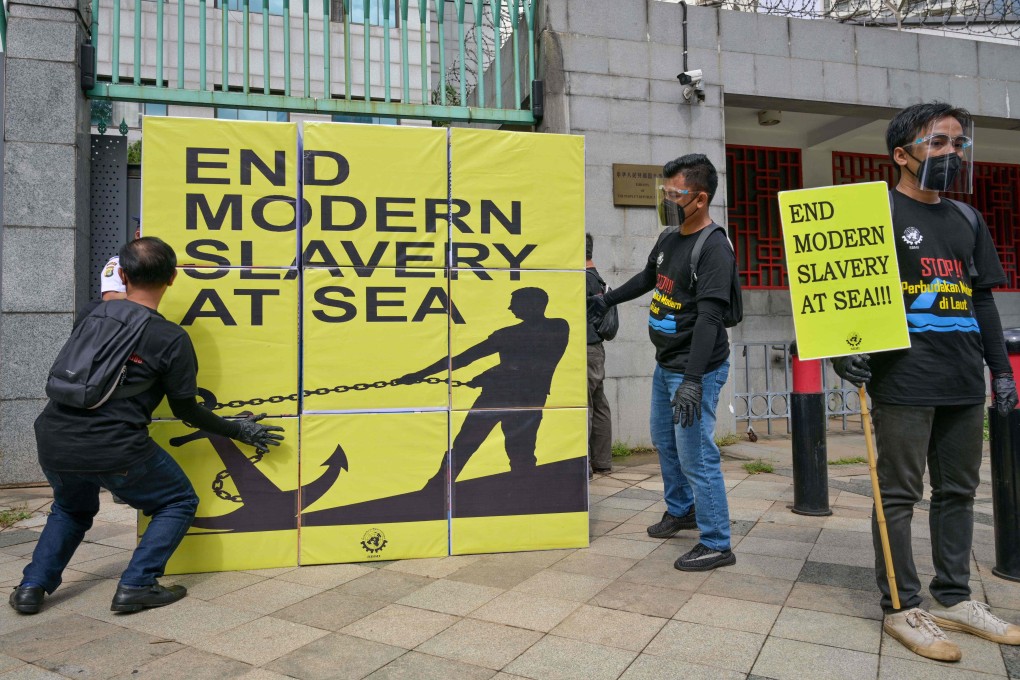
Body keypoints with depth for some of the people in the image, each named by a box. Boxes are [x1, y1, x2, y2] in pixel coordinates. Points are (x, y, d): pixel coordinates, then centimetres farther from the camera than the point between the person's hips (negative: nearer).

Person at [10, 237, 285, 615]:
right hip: (114, 452, -6)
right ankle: (135, 586, 5)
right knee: (179, 502, 17)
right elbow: (186, 410, -2)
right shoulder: (172, 339, -10)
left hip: (53, 442, 6)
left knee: (71, 509, 34)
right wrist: (238, 431, 12)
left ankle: (32, 587, 23)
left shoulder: (92, 315, 4)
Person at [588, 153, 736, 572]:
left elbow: (709, 317, -27)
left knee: (696, 456, -4)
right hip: (665, 365, 9)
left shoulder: (714, 248, -19)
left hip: (695, 369, -9)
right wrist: (607, 300, 35)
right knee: (664, 440, 21)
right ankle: (680, 510, 42)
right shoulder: (669, 238, 8)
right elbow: (648, 278, 27)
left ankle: (716, 545, 11)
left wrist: (693, 380, -33)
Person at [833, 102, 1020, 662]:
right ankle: (902, 608, 11)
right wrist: (845, 349, -22)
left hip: (963, 381, 7)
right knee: (899, 494, 0)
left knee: (958, 490, 13)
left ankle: (953, 599, 26)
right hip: (904, 379, -7)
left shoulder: (966, 219, 18)